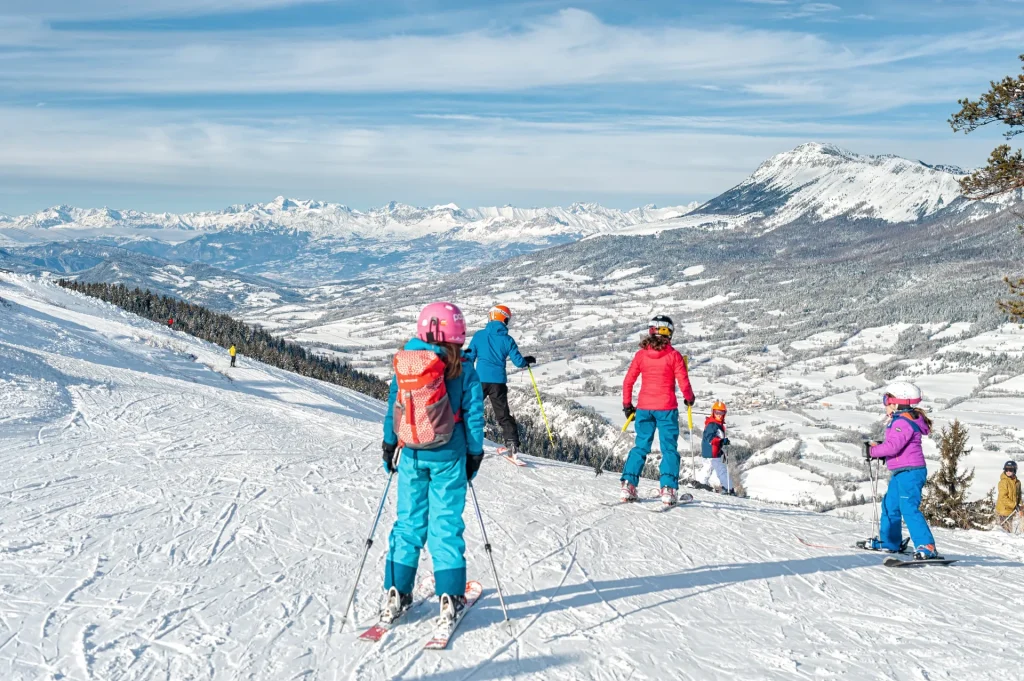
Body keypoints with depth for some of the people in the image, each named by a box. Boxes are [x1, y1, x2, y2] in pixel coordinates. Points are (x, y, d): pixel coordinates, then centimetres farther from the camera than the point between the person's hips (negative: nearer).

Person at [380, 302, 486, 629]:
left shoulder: (403, 365, 0)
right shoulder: (463, 370, -7)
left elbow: (392, 407, 6)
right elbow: (473, 414, -4)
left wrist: (389, 446, 17)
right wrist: (474, 454, 6)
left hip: (411, 454, 2)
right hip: (448, 456, -2)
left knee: (408, 521, 11)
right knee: (446, 523, 5)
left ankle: (396, 594, 12)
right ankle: (449, 596, 6)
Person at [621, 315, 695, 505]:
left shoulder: (641, 354, 2)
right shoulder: (673, 355, -6)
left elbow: (628, 381, 3)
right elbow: (683, 382, -6)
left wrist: (627, 404, 13)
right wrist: (689, 398, 13)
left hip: (644, 407, 3)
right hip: (666, 408, -3)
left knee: (641, 446, 12)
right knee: (669, 448, 4)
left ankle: (628, 485, 4)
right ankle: (668, 488, -4)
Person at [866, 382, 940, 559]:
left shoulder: (903, 422, -17)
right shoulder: (900, 420, 18)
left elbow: (893, 446, -26)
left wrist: (873, 451, -11)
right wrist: (879, 447, 10)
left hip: (909, 472, -12)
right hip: (901, 473, 12)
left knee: (909, 508, -18)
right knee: (890, 505, 18)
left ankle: (927, 547, -22)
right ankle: (889, 542, 31)